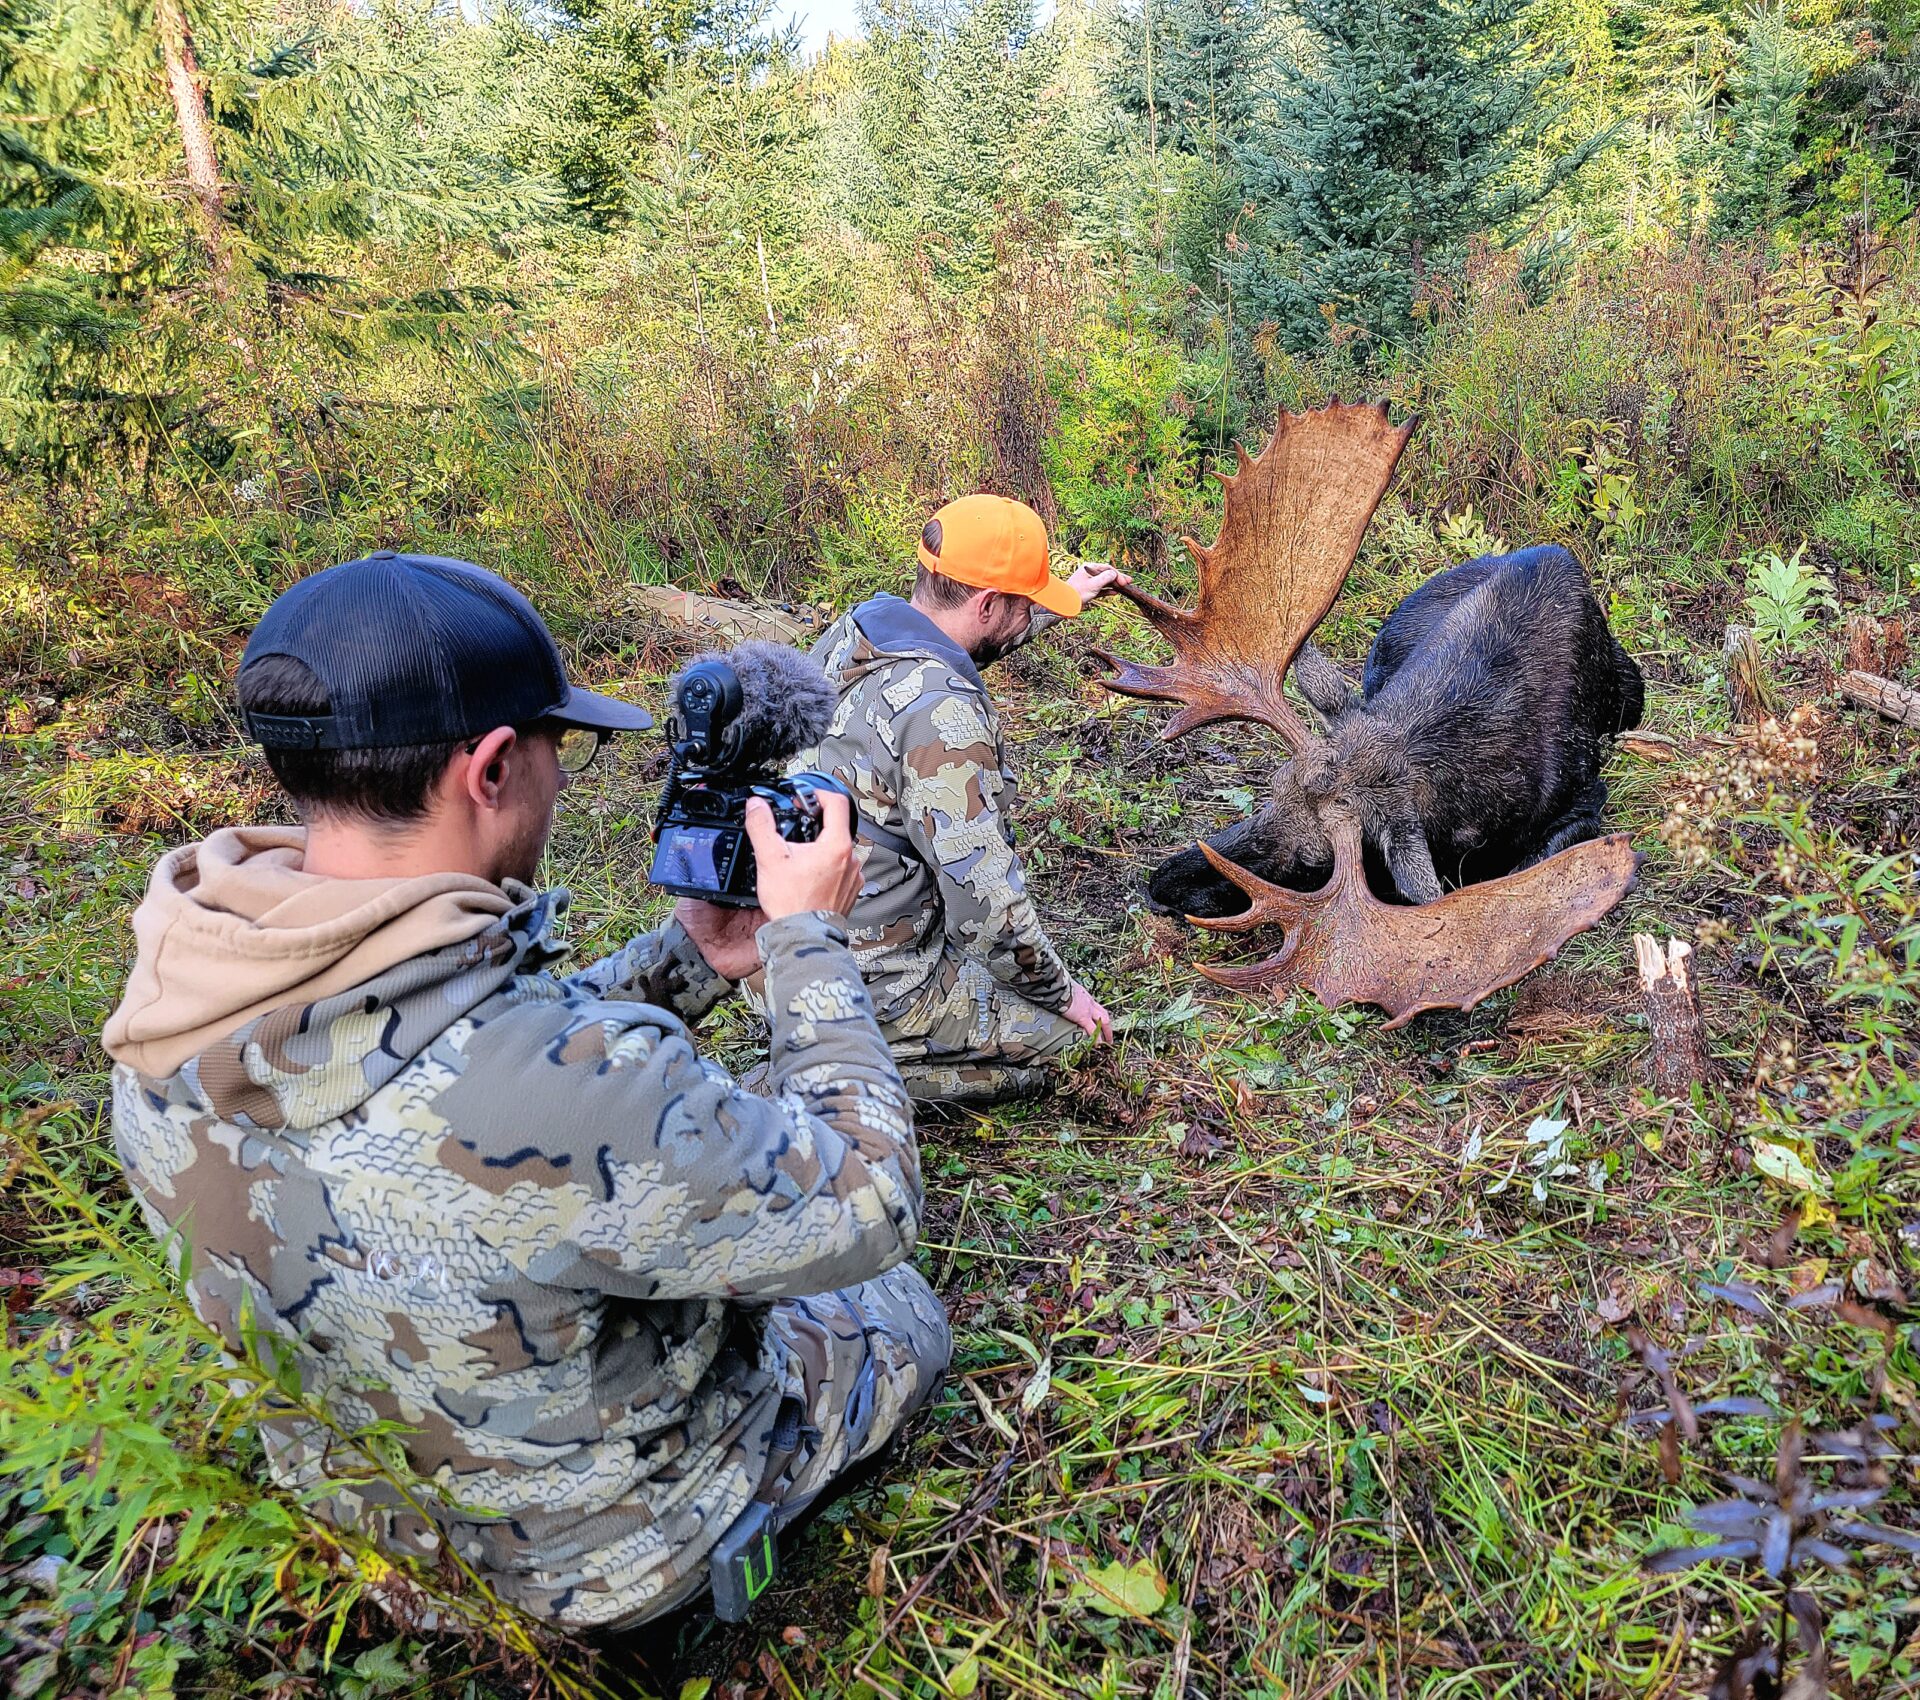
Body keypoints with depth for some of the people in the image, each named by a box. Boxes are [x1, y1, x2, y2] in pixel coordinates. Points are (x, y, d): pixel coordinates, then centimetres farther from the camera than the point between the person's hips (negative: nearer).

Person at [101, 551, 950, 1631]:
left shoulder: (176, 1017, -17)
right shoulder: (579, 1083, -43)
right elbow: (866, 1209, -26)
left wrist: (689, 960, -5)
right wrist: (810, 936, -18)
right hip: (619, 1547, -6)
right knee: (901, 1311, 22)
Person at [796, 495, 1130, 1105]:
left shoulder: (852, 631, -1)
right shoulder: (944, 714, -27)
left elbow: (959, 647, 25)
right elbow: (987, 907, -24)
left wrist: (1069, 599, 34)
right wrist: (1063, 994, -6)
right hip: (866, 990, -8)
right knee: (1072, 1030, 5)